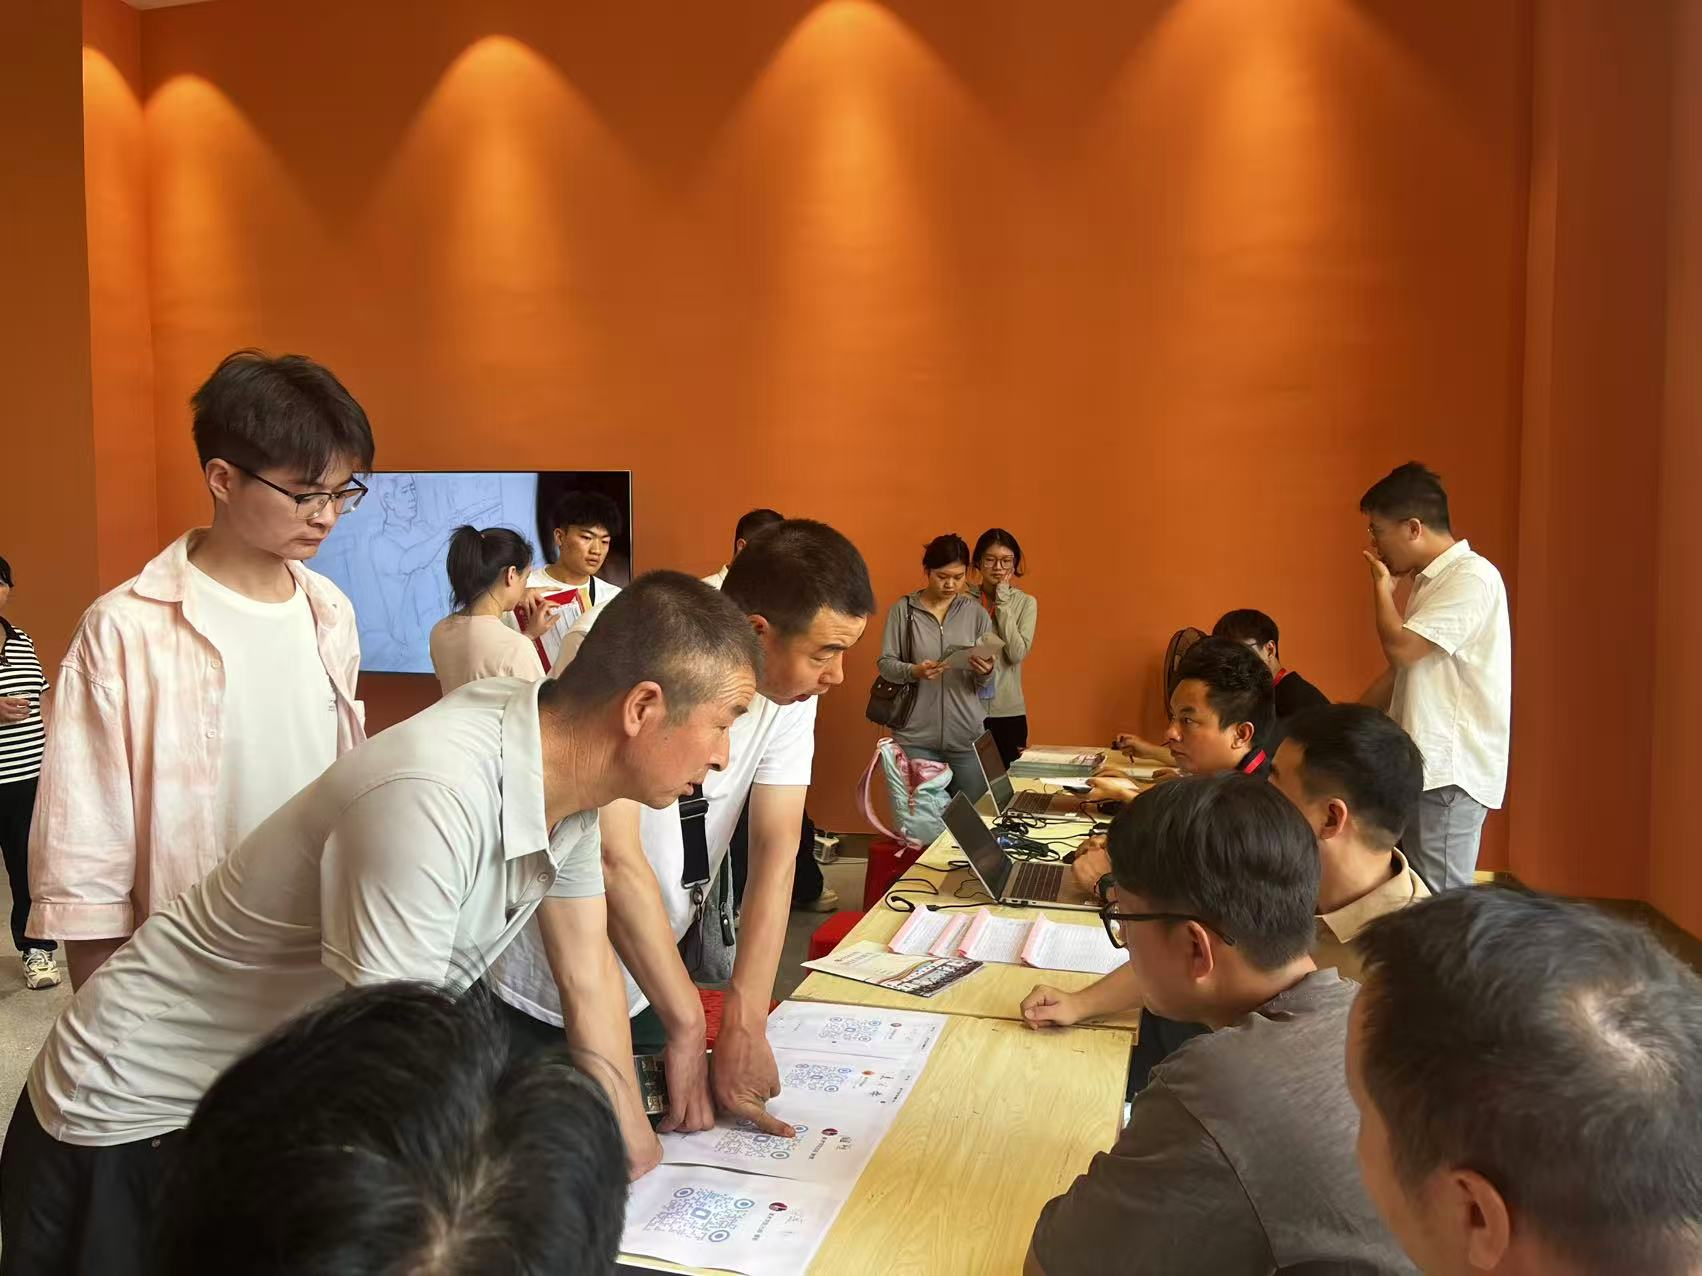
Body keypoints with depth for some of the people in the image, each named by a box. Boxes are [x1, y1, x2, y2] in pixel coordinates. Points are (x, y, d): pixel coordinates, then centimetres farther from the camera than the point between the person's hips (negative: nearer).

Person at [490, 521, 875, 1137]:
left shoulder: (791, 693, -9)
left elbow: (776, 849, -12)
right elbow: (613, 856, -30)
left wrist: (744, 1027, -18)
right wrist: (688, 1024, -24)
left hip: (643, 978, 5)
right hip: (538, 989, -5)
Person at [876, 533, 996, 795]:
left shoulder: (976, 614, 4)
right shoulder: (903, 609, -1)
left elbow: (984, 685, 5)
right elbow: (885, 664, 0)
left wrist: (985, 672, -17)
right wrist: (914, 671, -19)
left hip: (967, 737, 2)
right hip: (915, 737, -1)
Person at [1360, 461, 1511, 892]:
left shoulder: (1472, 577, -13)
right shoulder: (1430, 580, 16)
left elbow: (1401, 648, -21)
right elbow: (1403, 669, 21)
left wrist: (1382, 585, -5)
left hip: (1450, 773, -9)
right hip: (1424, 764, 9)